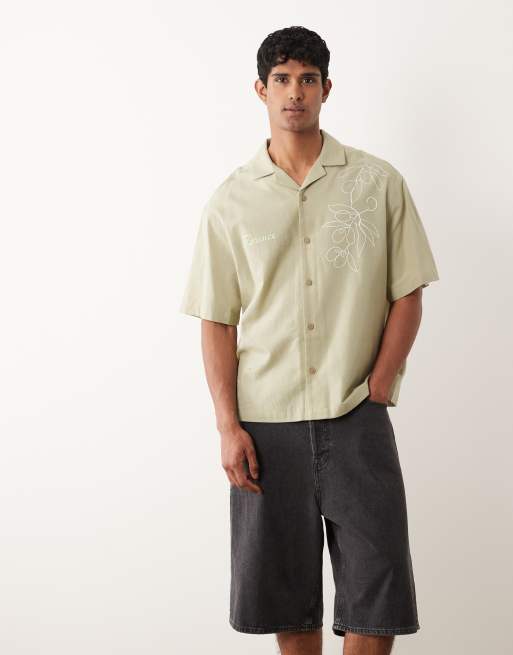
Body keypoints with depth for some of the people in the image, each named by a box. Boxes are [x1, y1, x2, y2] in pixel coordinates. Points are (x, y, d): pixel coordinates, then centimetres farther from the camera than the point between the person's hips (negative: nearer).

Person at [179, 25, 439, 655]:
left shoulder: (378, 182, 3)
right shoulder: (230, 200, 5)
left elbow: (407, 296, 4)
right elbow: (217, 320, 4)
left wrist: (376, 392, -4)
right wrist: (228, 426, -4)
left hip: (357, 421, -1)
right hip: (266, 424, 1)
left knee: (377, 595, 0)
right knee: (286, 590, 9)